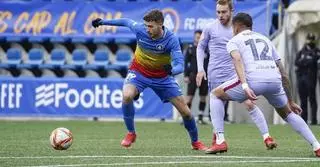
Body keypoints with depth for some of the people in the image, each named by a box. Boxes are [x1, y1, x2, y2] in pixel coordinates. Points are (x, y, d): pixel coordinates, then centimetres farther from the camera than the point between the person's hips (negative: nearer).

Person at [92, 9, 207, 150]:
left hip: (162, 76, 0)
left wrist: (172, 70, -57)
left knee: (184, 111, -1)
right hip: (138, 72, 1)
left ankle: (195, 142, 25)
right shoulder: (140, 29, -22)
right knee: (127, 96, -31)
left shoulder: (171, 39, -27)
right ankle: (131, 133, -8)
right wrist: (103, 22, 12)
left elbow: (180, 65, -33)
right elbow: (126, 22, 1)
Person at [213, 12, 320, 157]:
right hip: (275, 81, 4)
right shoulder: (265, 40, 34)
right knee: (288, 113, 31)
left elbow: (237, 60, -6)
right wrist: (290, 101, 39)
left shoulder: (234, 41, 20)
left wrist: (244, 85, -20)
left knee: (216, 95, 19)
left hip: (253, 79, -4)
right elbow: (283, 75, 31)